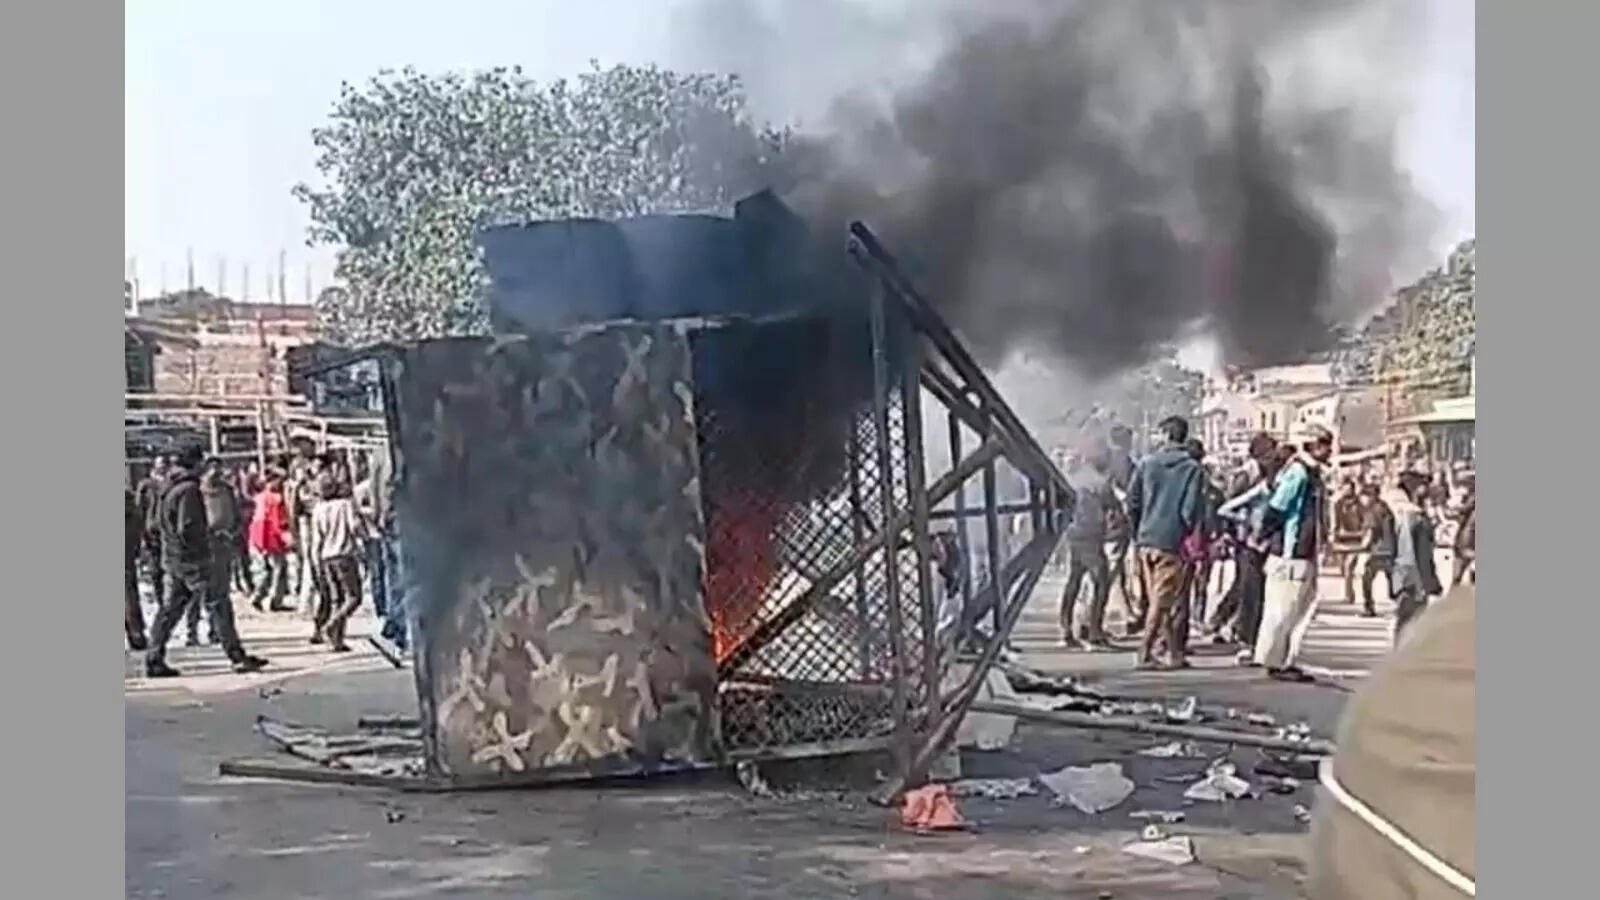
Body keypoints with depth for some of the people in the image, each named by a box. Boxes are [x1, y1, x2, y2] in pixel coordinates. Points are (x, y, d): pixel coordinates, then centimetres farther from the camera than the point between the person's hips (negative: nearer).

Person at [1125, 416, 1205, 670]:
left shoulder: (1146, 463, 4)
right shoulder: (1192, 468, -4)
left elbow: (1132, 501, 4)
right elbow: (1190, 509, -10)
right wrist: (1190, 533, 7)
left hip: (1146, 540, 4)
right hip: (1171, 541, -4)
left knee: (1160, 598, 13)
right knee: (1163, 599, 0)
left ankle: (1175, 652, 19)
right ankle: (1145, 652, -5)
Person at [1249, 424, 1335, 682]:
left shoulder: (1312, 474, 17)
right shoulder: (1297, 473, -15)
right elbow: (1276, 508, -17)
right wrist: (1262, 536, -8)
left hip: (1305, 554, 10)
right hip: (1289, 553, -10)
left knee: (1305, 606, 11)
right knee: (1282, 609, -4)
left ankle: (1286, 661, 17)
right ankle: (1273, 662, 3)